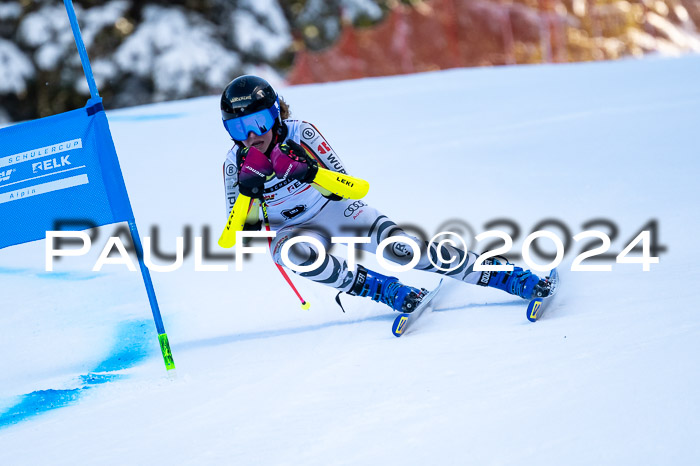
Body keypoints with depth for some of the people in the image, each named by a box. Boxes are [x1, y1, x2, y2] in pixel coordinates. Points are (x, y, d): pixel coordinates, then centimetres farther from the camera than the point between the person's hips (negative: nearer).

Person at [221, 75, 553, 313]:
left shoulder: (300, 133, -17)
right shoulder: (235, 164, -12)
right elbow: (245, 228, -9)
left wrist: (310, 173, -36)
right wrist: (247, 194, -28)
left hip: (335, 208, -1)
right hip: (291, 228, 1)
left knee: (401, 248, -20)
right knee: (295, 252, -37)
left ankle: (506, 275, -13)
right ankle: (382, 289, -24)